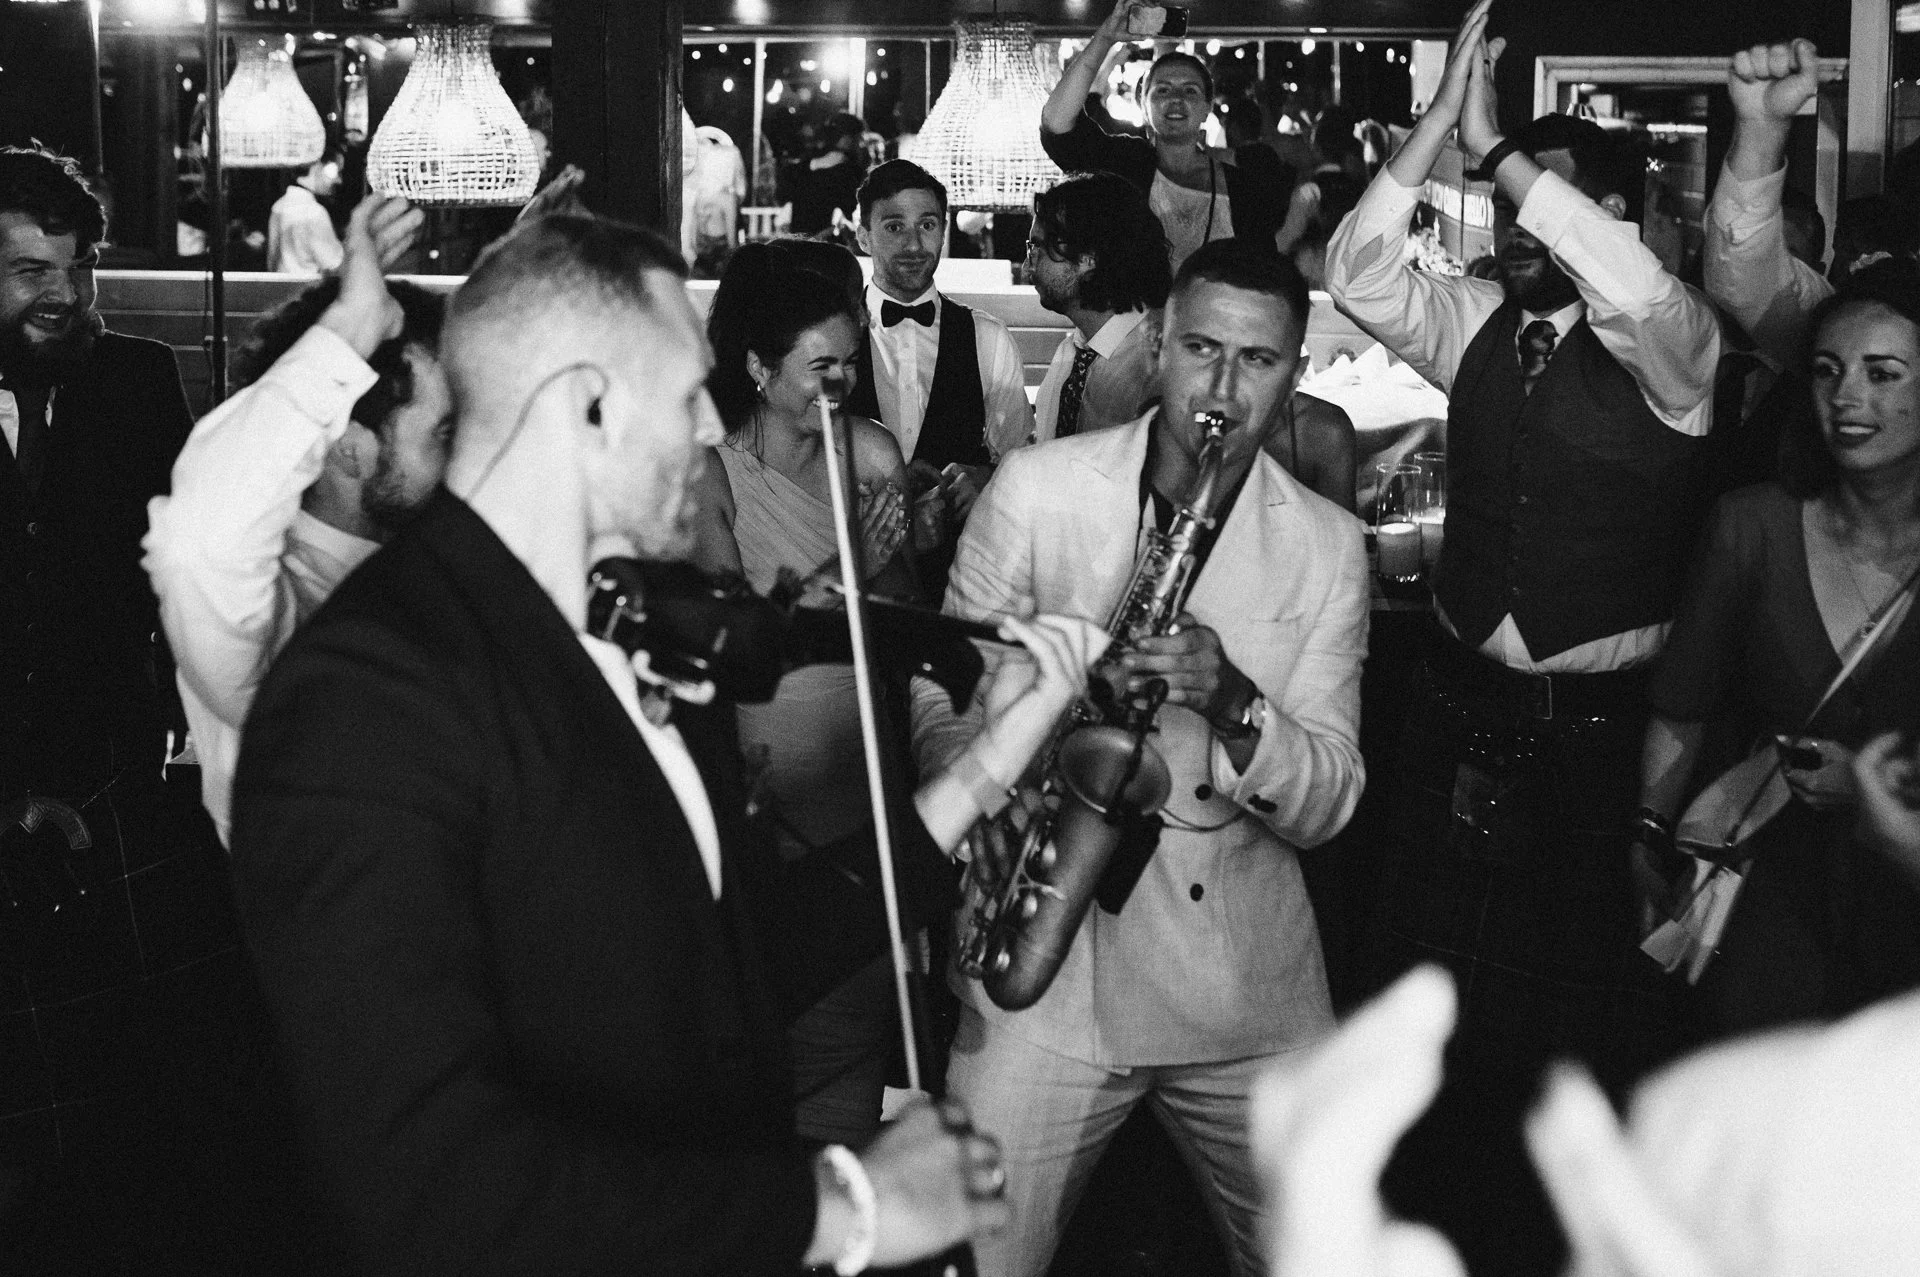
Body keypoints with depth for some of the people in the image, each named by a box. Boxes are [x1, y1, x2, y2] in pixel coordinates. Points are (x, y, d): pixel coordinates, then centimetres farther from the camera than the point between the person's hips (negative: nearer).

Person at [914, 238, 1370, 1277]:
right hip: (1043, 960, -2)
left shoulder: (1328, 545, 4)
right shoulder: (1036, 488, 0)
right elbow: (943, 694, 3)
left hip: (1250, 989, 2)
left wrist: (1232, 704, -19)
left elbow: (1327, 803, 0)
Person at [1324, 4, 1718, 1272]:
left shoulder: (1673, 346, -10)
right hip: (1461, 708, 5)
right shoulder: (1478, 324, 5)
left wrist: (1501, 149, -27)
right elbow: (1358, 277, -5)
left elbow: (1634, 289, -32)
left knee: (1575, 998, 7)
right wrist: (1438, 125, -14)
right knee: (1422, 962, 12)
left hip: (1595, 730, -4)